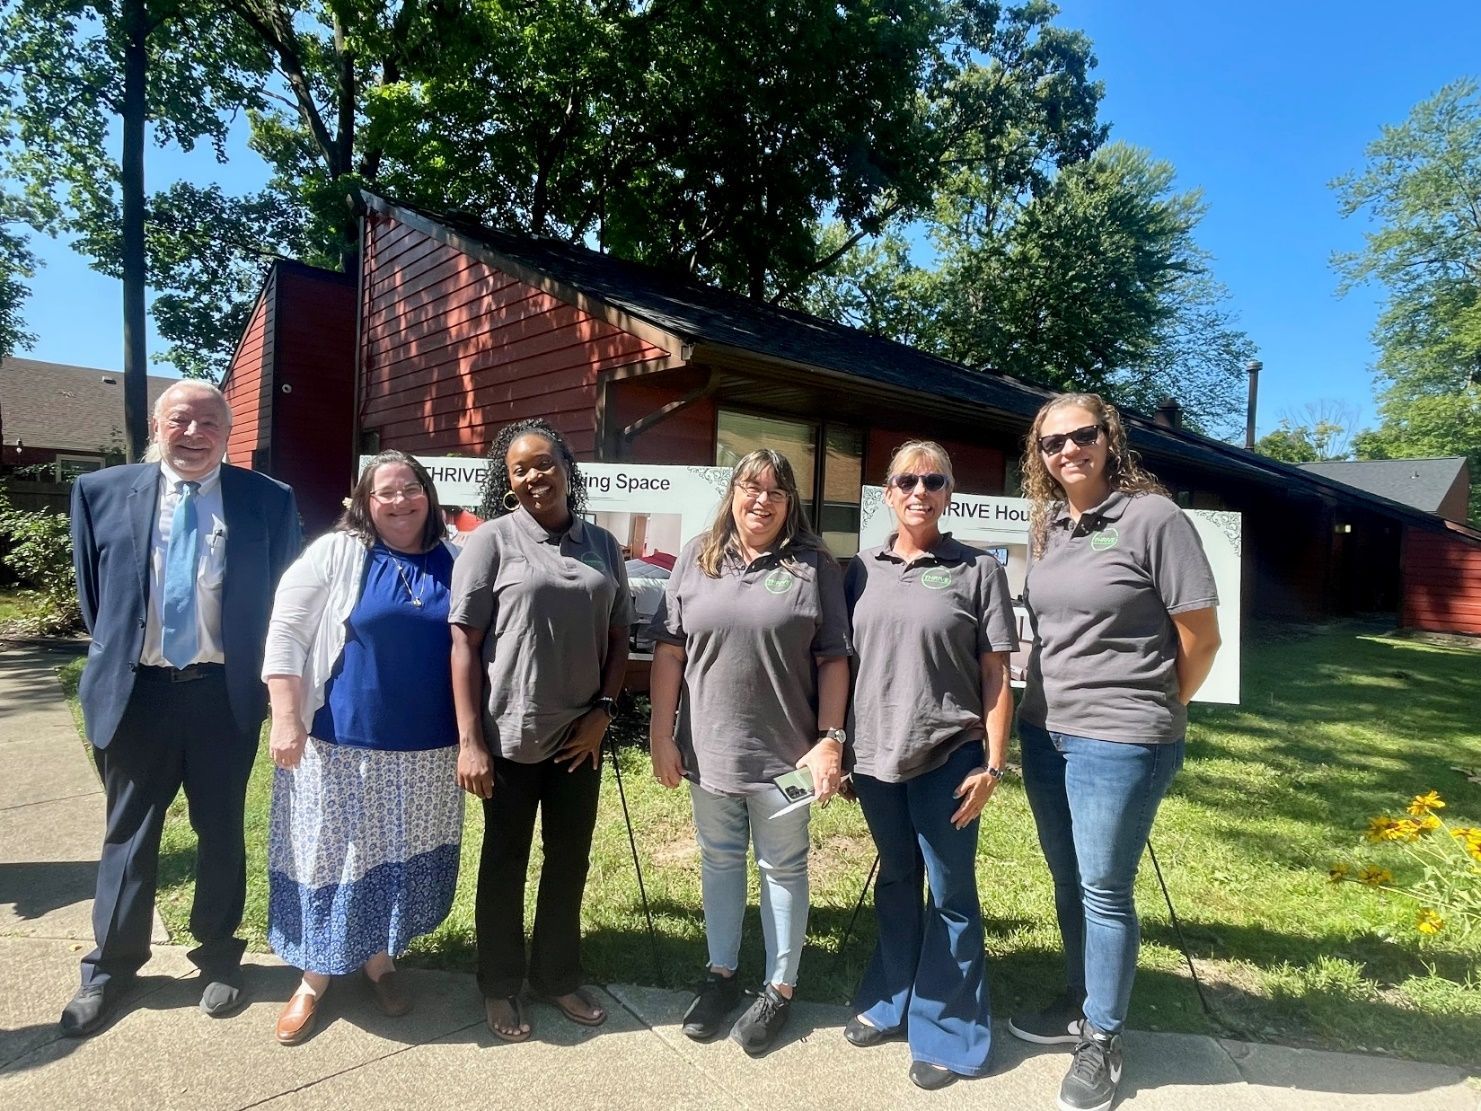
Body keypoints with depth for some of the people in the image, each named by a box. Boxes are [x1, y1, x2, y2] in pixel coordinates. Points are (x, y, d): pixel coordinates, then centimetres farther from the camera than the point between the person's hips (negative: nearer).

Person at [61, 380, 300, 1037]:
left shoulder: (269, 502, -4)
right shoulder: (102, 491, 1)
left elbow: (283, 597, 3)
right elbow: (91, 592, 10)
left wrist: (260, 673, 1)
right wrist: (114, 657, 8)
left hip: (226, 694, -1)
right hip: (136, 691, 1)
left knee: (222, 832, 13)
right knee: (128, 835, 14)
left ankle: (218, 958, 31)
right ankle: (110, 968, 33)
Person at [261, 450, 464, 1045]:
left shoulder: (453, 564, 4)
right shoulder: (335, 553, -5)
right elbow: (285, 633, -6)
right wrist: (287, 720, -13)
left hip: (428, 750, 3)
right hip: (342, 742, -3)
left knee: (403, 857, 15)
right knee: (331, 856, 9)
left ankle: (379, 958, 36)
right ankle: (315, 975, 29)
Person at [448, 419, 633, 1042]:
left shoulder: (603, 546, 5)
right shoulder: (492, 540, -6)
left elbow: (619, 638, 10)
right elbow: (464, 643, -9)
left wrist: (603, 711, -3)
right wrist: (470, 741, -13)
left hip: (579, 736, 4)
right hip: (511, 734, -4)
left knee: (571, 859, 16)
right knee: (506, 862, 13)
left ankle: (557, 976, 36)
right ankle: (499, 986, 32)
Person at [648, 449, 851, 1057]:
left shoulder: (814, 565, -4)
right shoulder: (696, 558, 2)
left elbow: (832, 661, -4)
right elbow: (669, 651, 2)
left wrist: (829, 741, -9)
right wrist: (661, 735, 0)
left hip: (784, 750, -2)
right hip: (709, 748, 3)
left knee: (782, 867, 12)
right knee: (719, 860, 18)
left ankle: (780, 987, 31)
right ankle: (721, 973, 38)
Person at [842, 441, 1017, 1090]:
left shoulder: (978, 570, -3)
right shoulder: (861, 569, 5)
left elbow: (996, 676, -3)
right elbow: (843, 662, 9)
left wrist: (993, 765, -7)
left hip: (948, 758, -3)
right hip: (875, 754, 3)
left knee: (950, 896, 10)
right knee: (895, 885, 20)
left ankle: (949, 1034, 27)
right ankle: (889, 1002, 39)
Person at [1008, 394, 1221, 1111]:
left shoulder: (1153, 518, -12)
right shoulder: (1045, 528, 7)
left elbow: (1201, 639, -9)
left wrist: (1151, 714, 2)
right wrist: (1048, 705, 11)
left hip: (1119, 741, -6)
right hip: (1044, 730, 6)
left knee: (1104, 891, 6)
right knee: (1067, 882, 18)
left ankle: (1103, 1040, 26)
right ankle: (1080, 1004, 38)